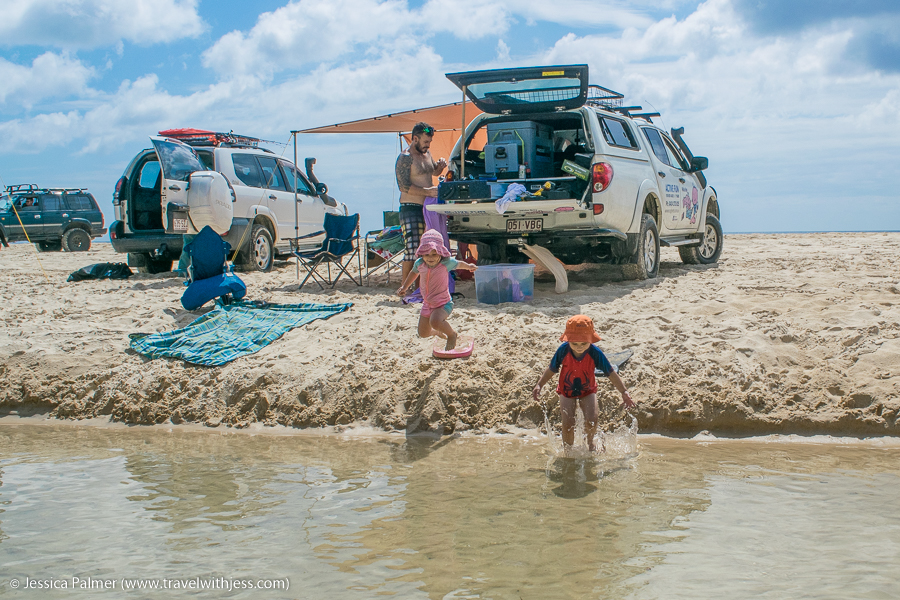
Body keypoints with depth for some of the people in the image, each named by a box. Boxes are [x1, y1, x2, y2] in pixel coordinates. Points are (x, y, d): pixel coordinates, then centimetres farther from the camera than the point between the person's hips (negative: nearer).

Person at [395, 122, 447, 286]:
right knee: (412, 250, -11)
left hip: (427, 208, 8)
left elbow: (434, 172, 32)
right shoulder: (405, 158, -11)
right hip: (411, 210, -8)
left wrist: (440, 166, 9)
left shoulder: (426, 153, 15)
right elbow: (404, 186, -19)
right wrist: (427, 191, -25)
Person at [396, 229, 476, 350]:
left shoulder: (446, 263, -19)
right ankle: (437, 332, 48)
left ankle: (452, 334, -5)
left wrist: (469, 267, 24)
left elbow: (458, 264, 4)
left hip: (443, 303, -5)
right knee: (423, 334, 13)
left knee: (435, 321, -35)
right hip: (427, 303, 5)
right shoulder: (419, 263, -9)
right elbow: (413, 272, 16)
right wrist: (404, 287, 17)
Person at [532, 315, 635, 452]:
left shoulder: (595, 353, -23)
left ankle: (590, 442, 18)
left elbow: (611, 373, -14)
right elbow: (551, 370, -7)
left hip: (588, 390, 0)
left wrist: (624, 392, -17)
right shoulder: (563, 351, -23)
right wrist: (538, 385, -16)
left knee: (591, 421, -18)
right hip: (566, 390, 0)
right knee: (568, 424, -16)